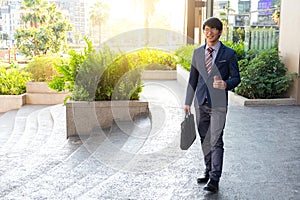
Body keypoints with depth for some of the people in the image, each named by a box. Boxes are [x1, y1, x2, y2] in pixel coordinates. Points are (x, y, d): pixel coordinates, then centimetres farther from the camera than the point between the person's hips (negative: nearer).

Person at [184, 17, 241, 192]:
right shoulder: (197, 52, 10)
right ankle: (208, 171, 28)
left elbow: (236, 77, 0)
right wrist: (188, 102, 11)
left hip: (218, 104, -4)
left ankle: (214, 180, -4)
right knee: (205, 140, 13)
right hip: (201, 103, 4)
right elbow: (193, 79, 14)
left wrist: (226, 84, -22)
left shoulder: (229, 54, -1)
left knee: (216, 141, -8)